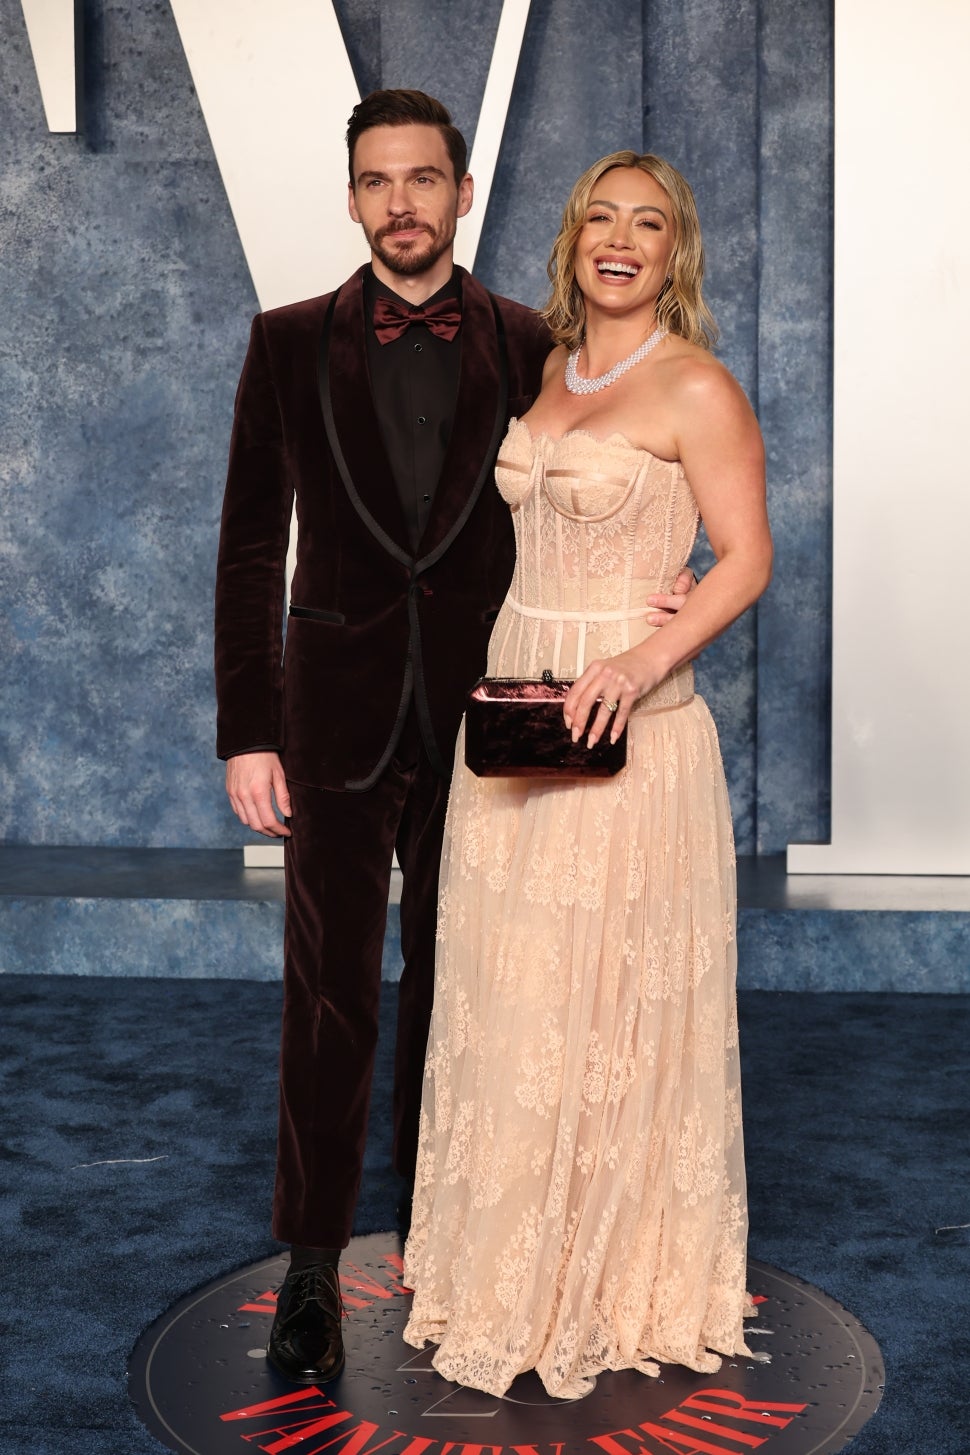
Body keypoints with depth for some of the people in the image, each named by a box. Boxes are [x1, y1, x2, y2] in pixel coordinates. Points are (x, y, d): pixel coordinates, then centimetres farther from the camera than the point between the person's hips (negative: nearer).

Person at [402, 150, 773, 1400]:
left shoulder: (696, 389, -8)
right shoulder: (552, 370, 13)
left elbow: (746, 560, -10)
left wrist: (644, 660, -24)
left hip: (625, 725, -7)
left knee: (607, 999, 1)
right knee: (508, 991, 12)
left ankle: (617, 1278, 19)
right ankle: (512, 1252, 29)